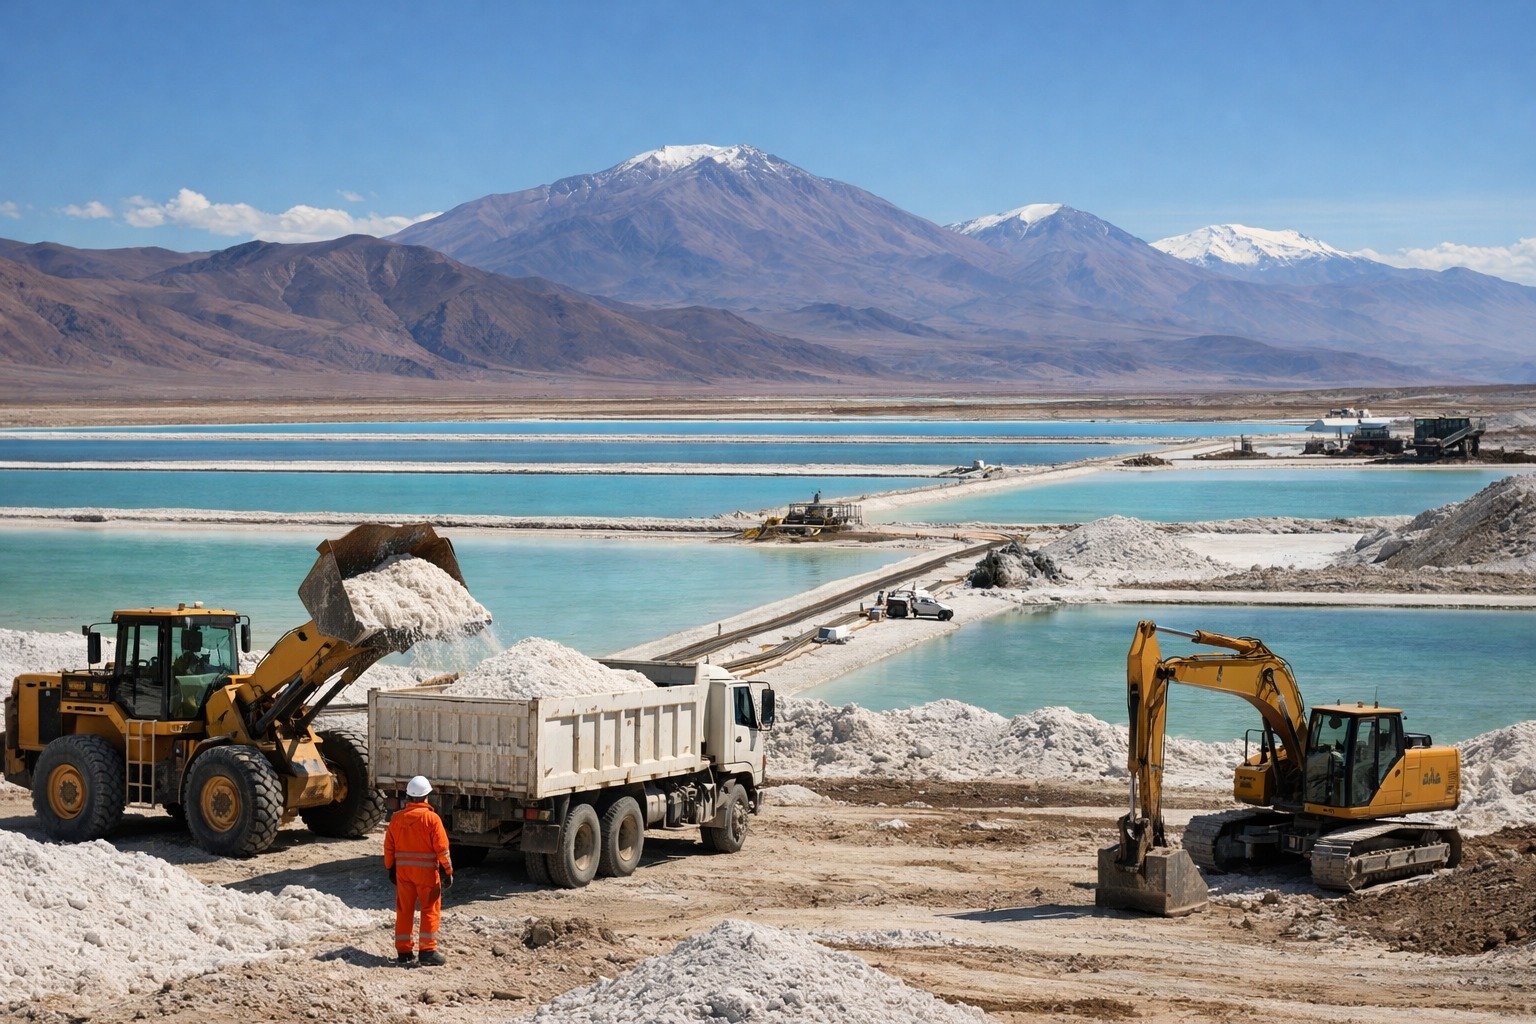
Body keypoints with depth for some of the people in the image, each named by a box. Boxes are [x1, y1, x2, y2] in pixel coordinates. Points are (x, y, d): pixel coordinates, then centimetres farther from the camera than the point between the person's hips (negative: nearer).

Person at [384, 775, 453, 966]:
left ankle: (403, 951, 13)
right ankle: (428, 950, -2)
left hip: (403, 870, 4)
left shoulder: (397, 818, 2)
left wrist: (390, 868, 20)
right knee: (430, 910, 2)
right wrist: (448, 871, -2)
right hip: (427, 870, -4)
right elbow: (442, 848, -10)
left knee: (404, 910, 11)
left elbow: (389, 847, 8)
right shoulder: (432, 818, -12)